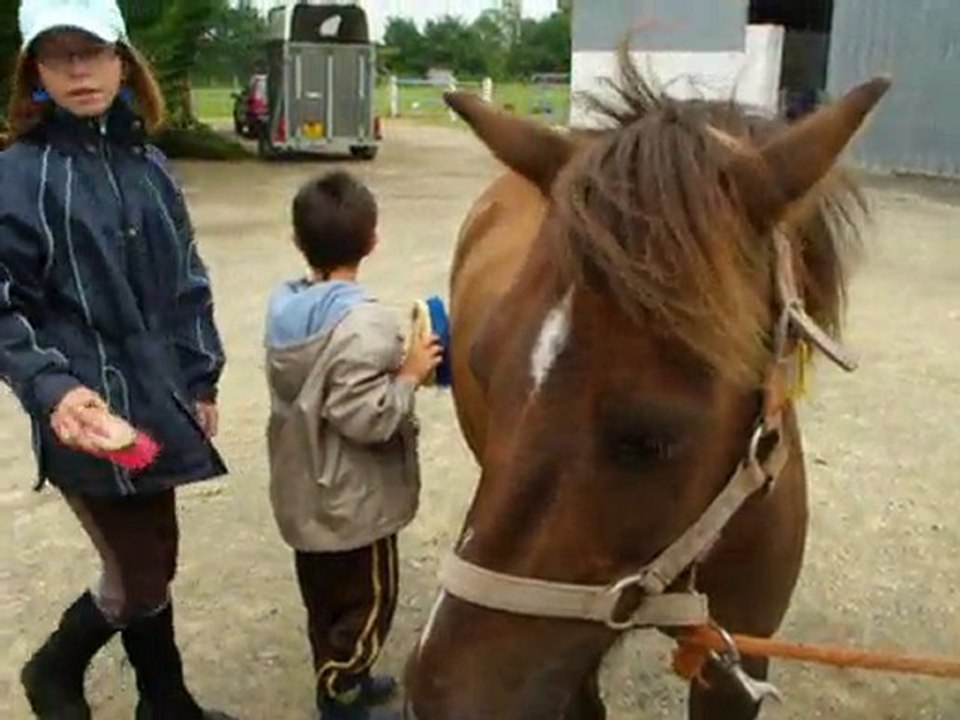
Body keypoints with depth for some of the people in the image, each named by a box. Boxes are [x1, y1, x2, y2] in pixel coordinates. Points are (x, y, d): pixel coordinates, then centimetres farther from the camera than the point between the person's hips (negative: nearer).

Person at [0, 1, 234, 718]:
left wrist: (200, 383, 11)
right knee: (137, 581, 5)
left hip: (157, 407, 6)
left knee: (155, 566, 19)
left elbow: (187, 281, 12)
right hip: (91, 416, -6)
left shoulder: (147, 164, 6)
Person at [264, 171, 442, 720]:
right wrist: (410, 375, -16)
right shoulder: (364, 322, -26)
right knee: (365, 602, 12)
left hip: (306, 491, 8)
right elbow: (366, 418, -30)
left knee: (325, 598, 23)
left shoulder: (286, 306, 0)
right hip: (354, 499, -8)